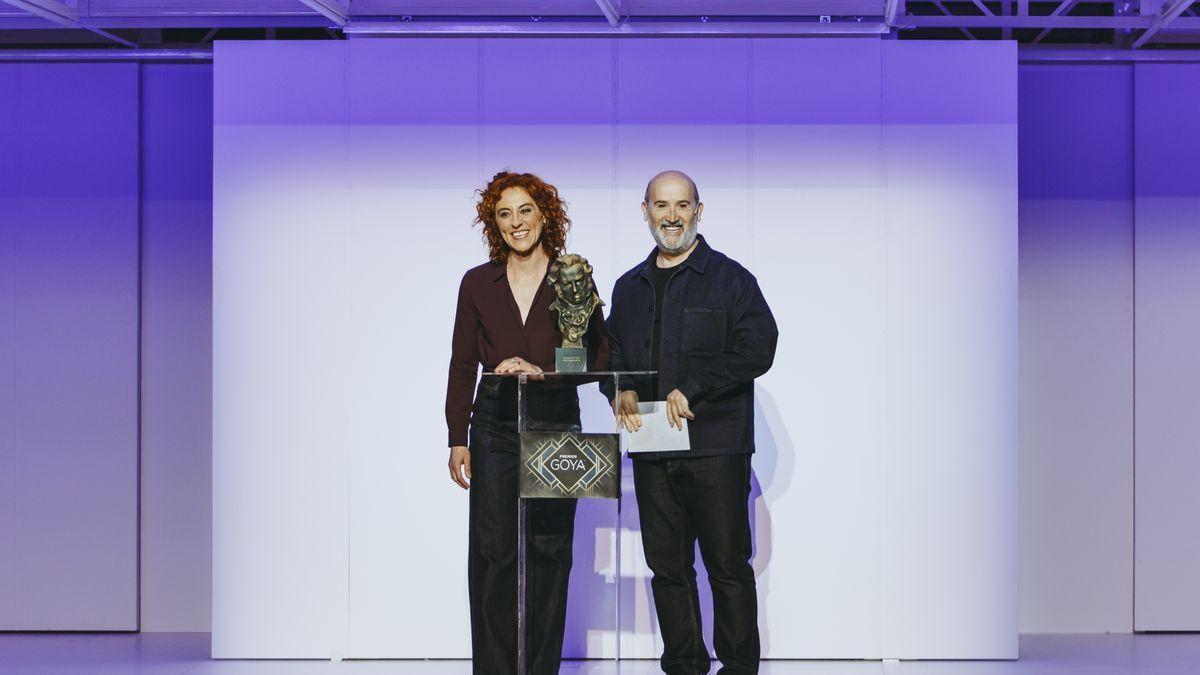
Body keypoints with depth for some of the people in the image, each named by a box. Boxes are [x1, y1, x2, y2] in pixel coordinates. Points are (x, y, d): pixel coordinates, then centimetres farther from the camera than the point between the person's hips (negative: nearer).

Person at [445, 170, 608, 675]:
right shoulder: (478, 283, 7)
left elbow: (599, 356, 0)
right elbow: (462, 365, 9)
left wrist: (543, 371, -15)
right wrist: (457, 440, 4)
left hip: (557, 424, 0)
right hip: (495, 425, 1)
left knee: (549, 550, 0)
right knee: (493, 551, -4)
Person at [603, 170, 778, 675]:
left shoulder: (730, 279, 1)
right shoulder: (630, 288, 17)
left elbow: (757, 348, -10)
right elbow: (610, 351, 24)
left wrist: (691, 390, -15)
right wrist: (619, 391, 1)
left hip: (716, 449, -5)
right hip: (651, 450, 5)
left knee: (728, 565, -3)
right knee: (668, 566, 7)